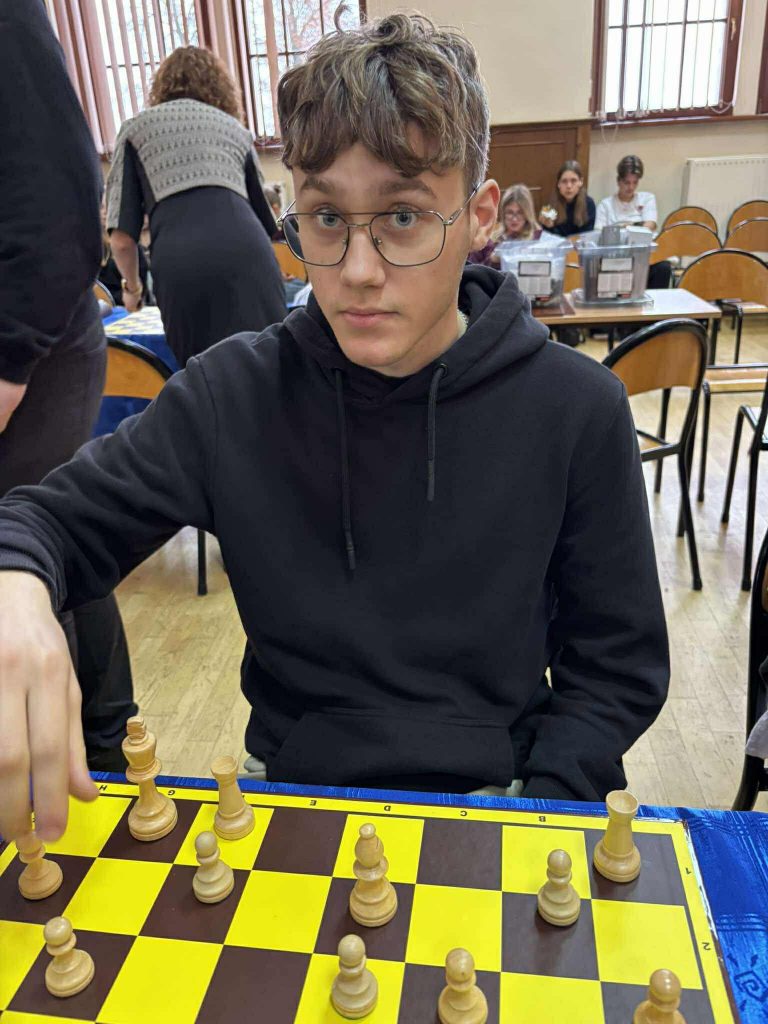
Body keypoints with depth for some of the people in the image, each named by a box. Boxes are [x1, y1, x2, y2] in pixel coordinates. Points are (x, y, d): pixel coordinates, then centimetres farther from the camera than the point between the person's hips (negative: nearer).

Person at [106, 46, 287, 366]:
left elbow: (122, 236, 13)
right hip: (248, 252, 1)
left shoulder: (136, 129, 23)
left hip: (181, 262, -1)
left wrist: (132, 286, 31)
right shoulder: (235, 128, 30)